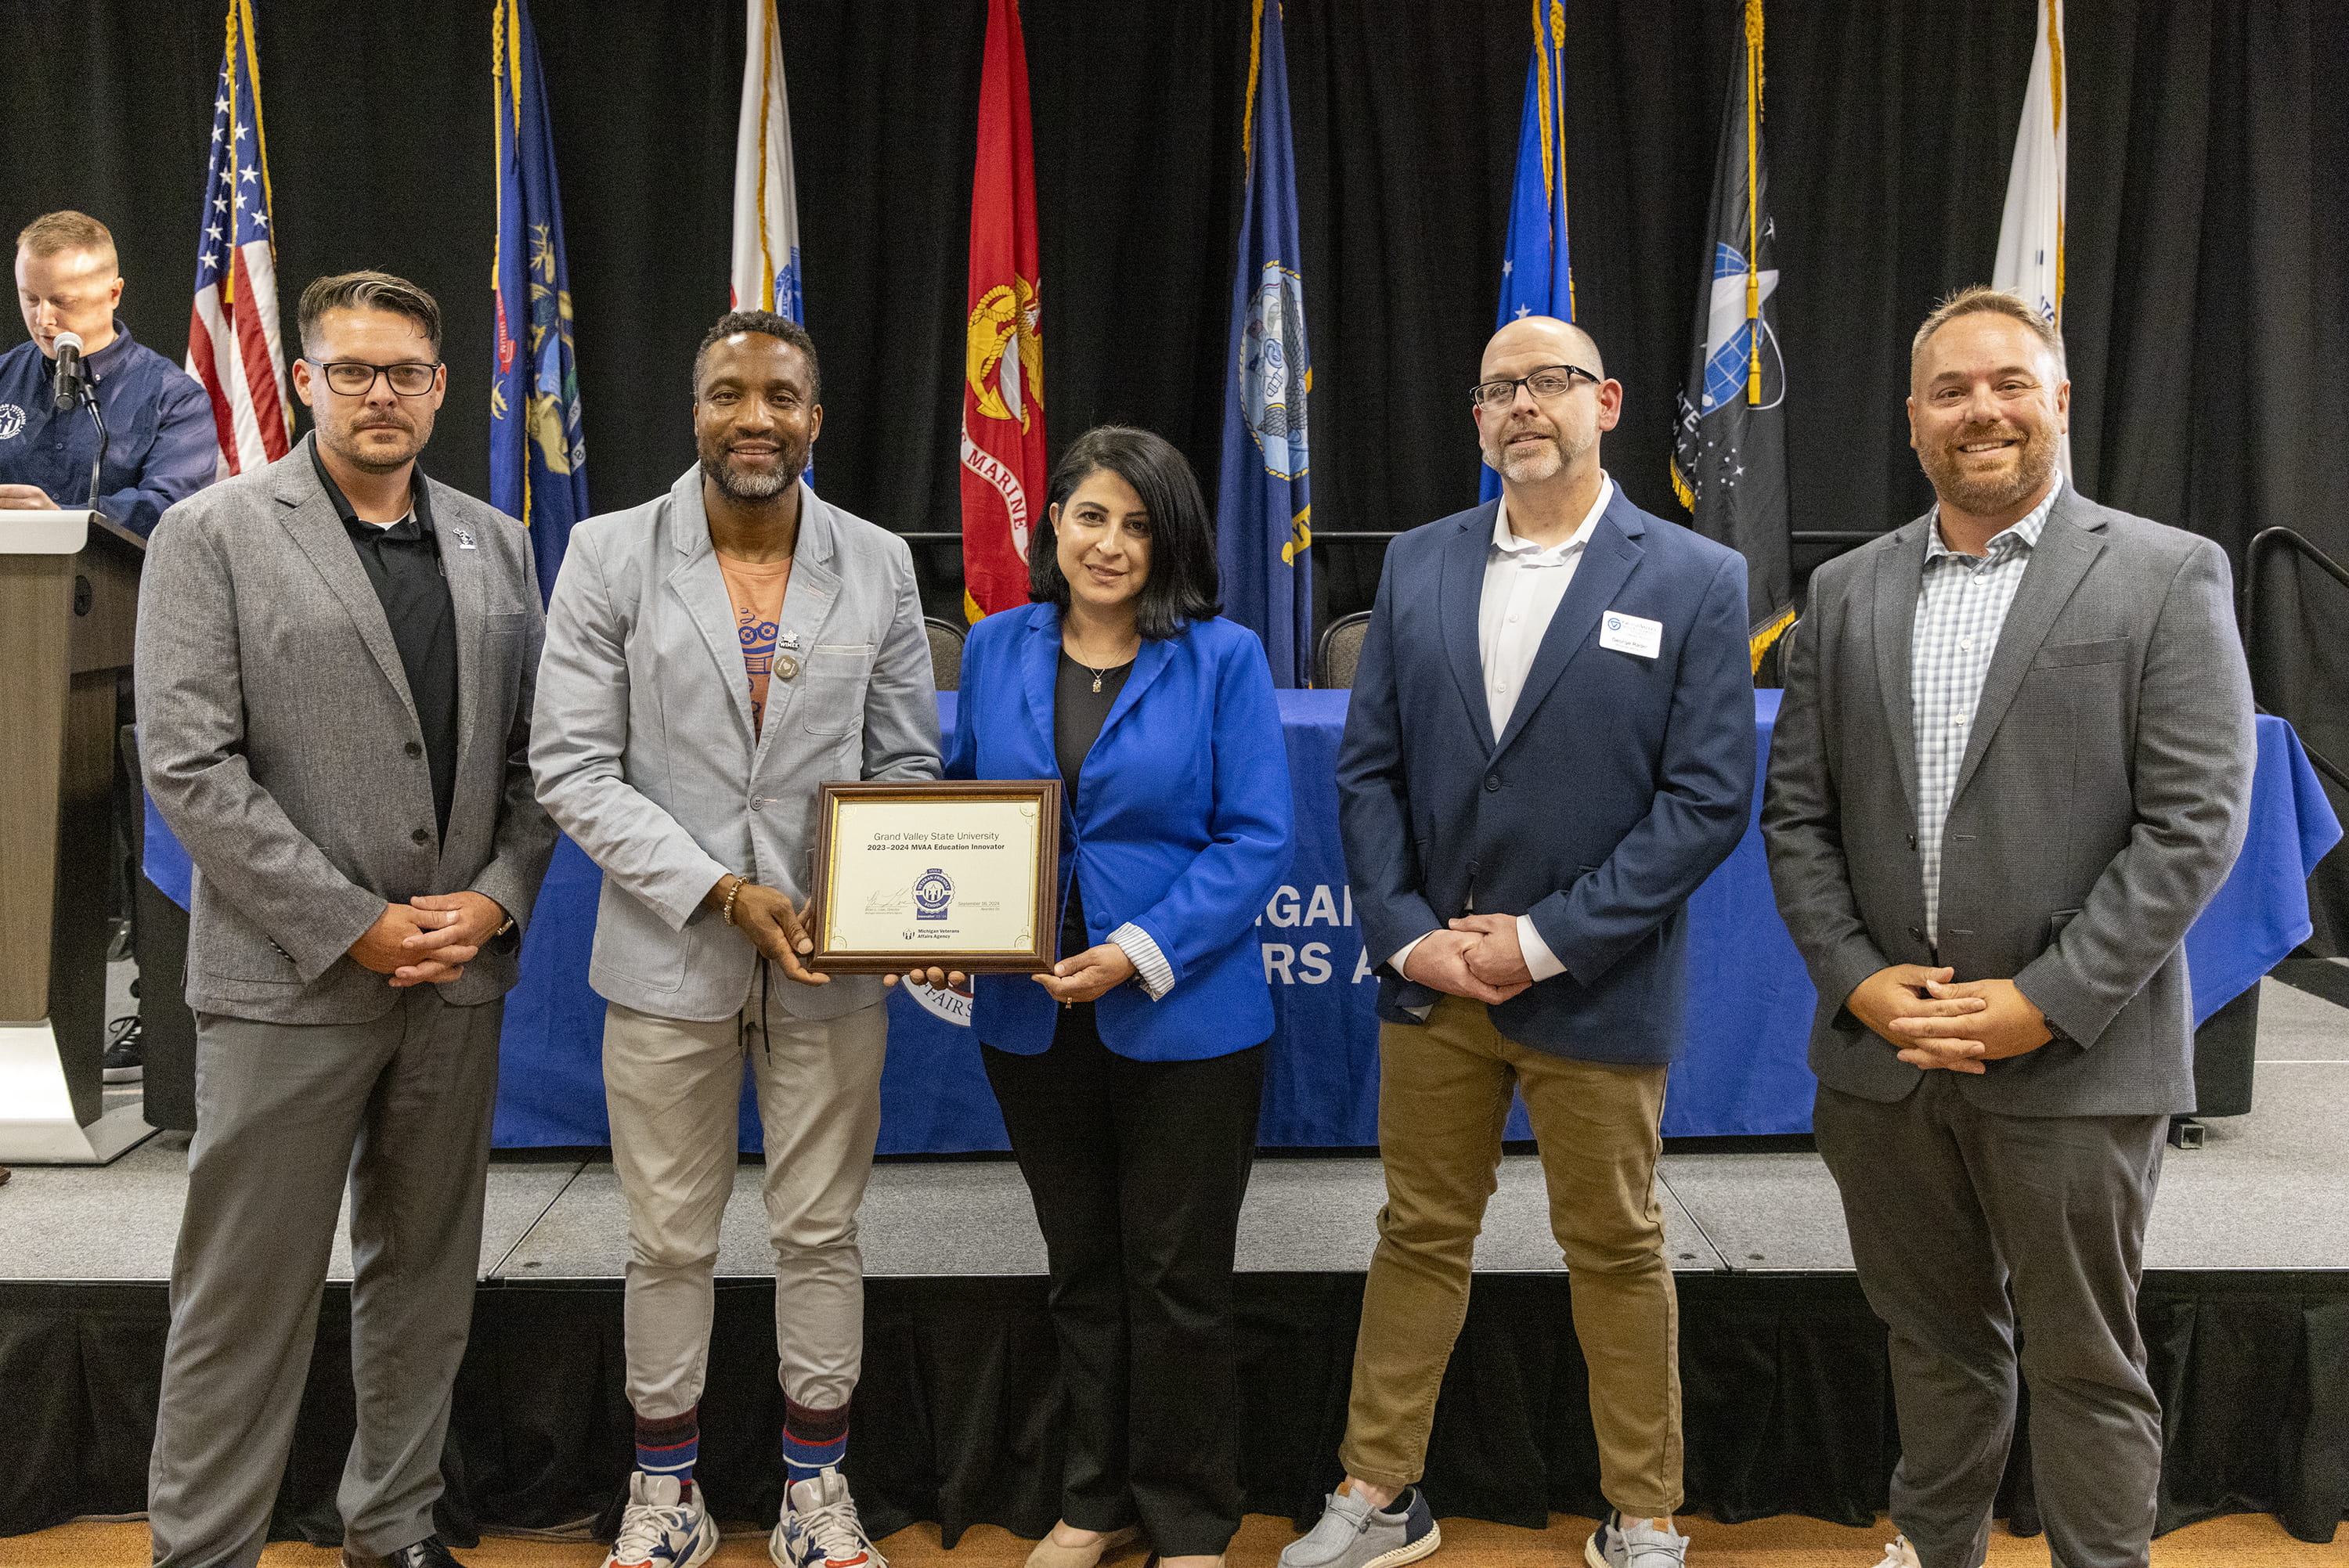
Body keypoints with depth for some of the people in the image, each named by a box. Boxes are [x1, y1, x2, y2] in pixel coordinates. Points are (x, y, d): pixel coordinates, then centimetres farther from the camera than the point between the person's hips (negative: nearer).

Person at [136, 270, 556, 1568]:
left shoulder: (496, 546, 11)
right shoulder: (213, 533, -2)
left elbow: (535, 753, 10)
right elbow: (187, 764, -10)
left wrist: (498, 896, -6)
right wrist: (354, 925, -14)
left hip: (460, 976, 4)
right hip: (290, 979, -4)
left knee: (424, 1277, 15)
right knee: (248, 1295, 4)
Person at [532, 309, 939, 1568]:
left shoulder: (879, 565, 2)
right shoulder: (611, 555, -3)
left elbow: (904, 765, 6)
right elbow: (572, 768, -6)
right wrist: (720, 893, -16)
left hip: (832, 965, 1)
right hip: (668, 958, -1)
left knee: (820, 1232, 12)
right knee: (670, 1241, 12)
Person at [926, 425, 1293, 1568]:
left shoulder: (1222, 658, -7)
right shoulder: (995, 649, 5)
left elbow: (1260, 836, -10)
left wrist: (1143, 950, -20)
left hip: (1183, 1018, -3)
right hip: (1031, 1016, 4)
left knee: (1177, 1280, 9)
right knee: (1081, 1270, 18)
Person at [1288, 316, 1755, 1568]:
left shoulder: (1693, 580, -5)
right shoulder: (1417, 567, 6)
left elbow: (1711, 797, -10)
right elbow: (1367, 769, 5)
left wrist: (1545, 941, -14)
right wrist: (1407, 936, -6)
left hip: (1595, 992, -3)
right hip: (1430, 980, 3)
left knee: (1616, 1254, 11)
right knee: (1418, 1237, 14)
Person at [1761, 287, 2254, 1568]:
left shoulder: (2167, 576, -4)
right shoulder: (1847, 593, 8)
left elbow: (2195, 820, -10)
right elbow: (1796, 811, 7)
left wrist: (2043, 1004, -15)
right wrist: (1858, 980, -6)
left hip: (2075, 1062, -3)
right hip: (1882, 1051, 4)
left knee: (2084, 1365, 9)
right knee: (1934, 1339, 20)